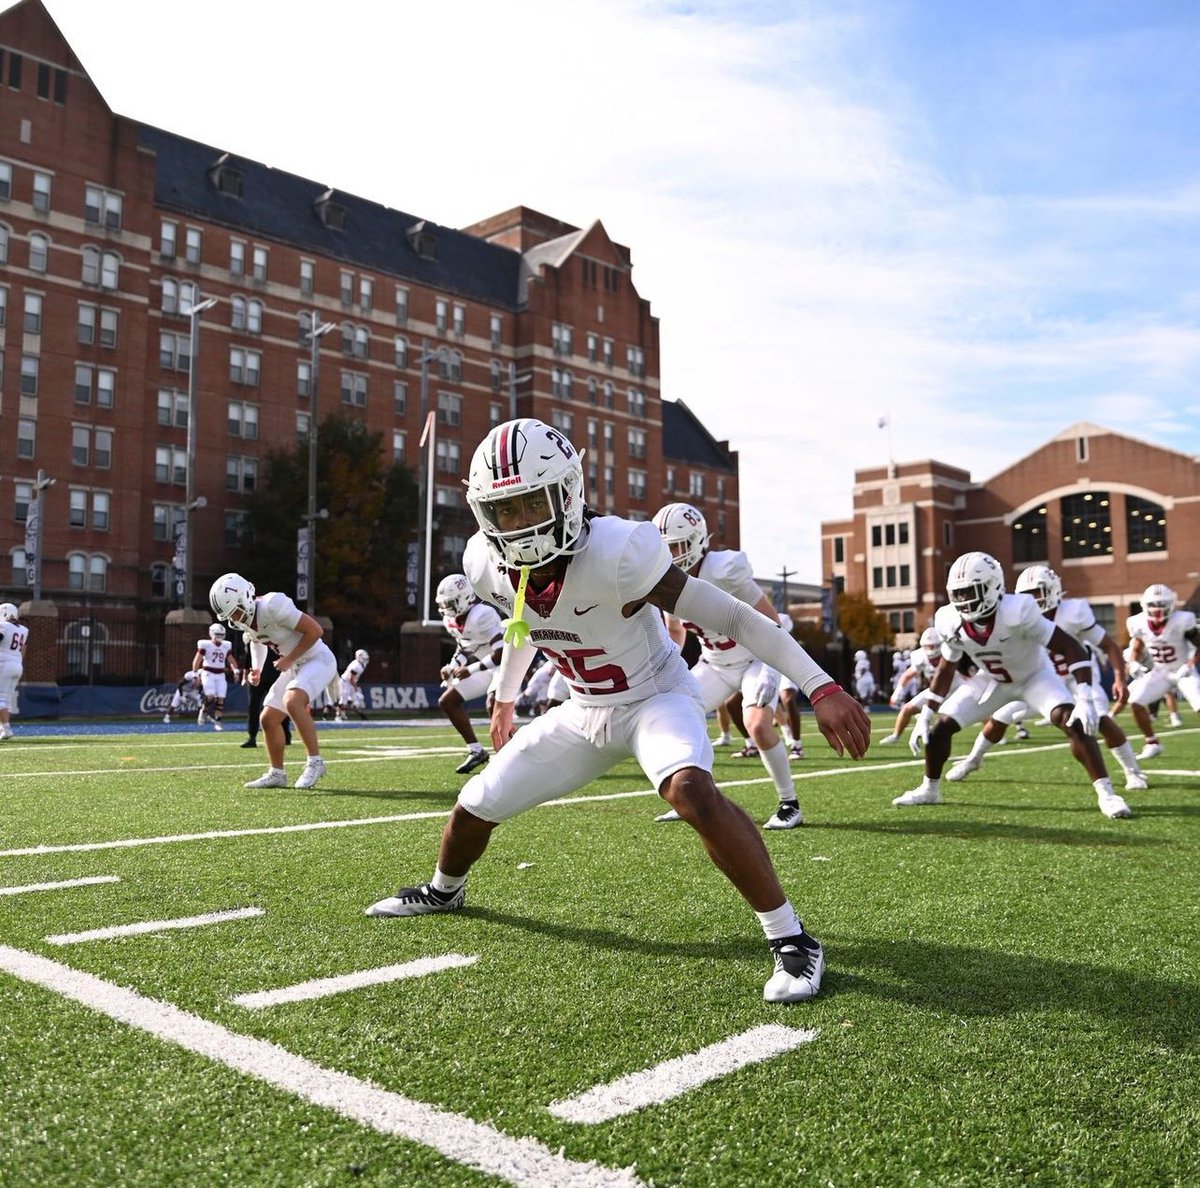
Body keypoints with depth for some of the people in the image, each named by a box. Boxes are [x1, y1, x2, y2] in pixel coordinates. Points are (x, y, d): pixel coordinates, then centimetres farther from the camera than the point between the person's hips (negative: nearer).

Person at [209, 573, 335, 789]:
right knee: (268, 719, 6)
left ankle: (315, 761, -20)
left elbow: (315, 630, -23)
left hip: (317, 660, -9)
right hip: (294, 666, 9)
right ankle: (277, 773, 23)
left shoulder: (273, 607, -27)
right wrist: (256, 670, 2)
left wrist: (289, 659, -19)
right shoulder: (245, 622, -2)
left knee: (291, 702, -32)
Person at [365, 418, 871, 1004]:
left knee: (691, 789, -37)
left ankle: (792, 941, -23)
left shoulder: (618, 554, -34)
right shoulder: (487, 565, -15)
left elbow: (735, 618, -30)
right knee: (475, 806, 10)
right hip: (585, 711, 6)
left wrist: (822, 688, -33)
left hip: (658, 697, -6)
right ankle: (443, 891, 45)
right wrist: (504, 701, 23)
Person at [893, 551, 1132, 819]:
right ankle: (930, 789, 18)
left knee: (1073, 723, -27)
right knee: (940, 726, -4)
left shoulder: (1017, 613, -39)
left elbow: (1072, 648, -34)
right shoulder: (951, 623, -23)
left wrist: (1085, 700, -44)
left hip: (1034, 674, -4)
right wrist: (925, 715, -5)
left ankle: (1106, 793, -17)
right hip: (991, 679, 4)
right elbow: (946, 669, -4)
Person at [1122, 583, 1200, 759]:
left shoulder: (1181, 621, -25)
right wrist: (1134, 664, -11)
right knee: (1136, 703, -11)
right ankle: (1152, 744, 5)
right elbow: (1137, 649, 7)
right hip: (1159, 673, 4)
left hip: (1184, 672, -4)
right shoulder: (1139, 624, -11)